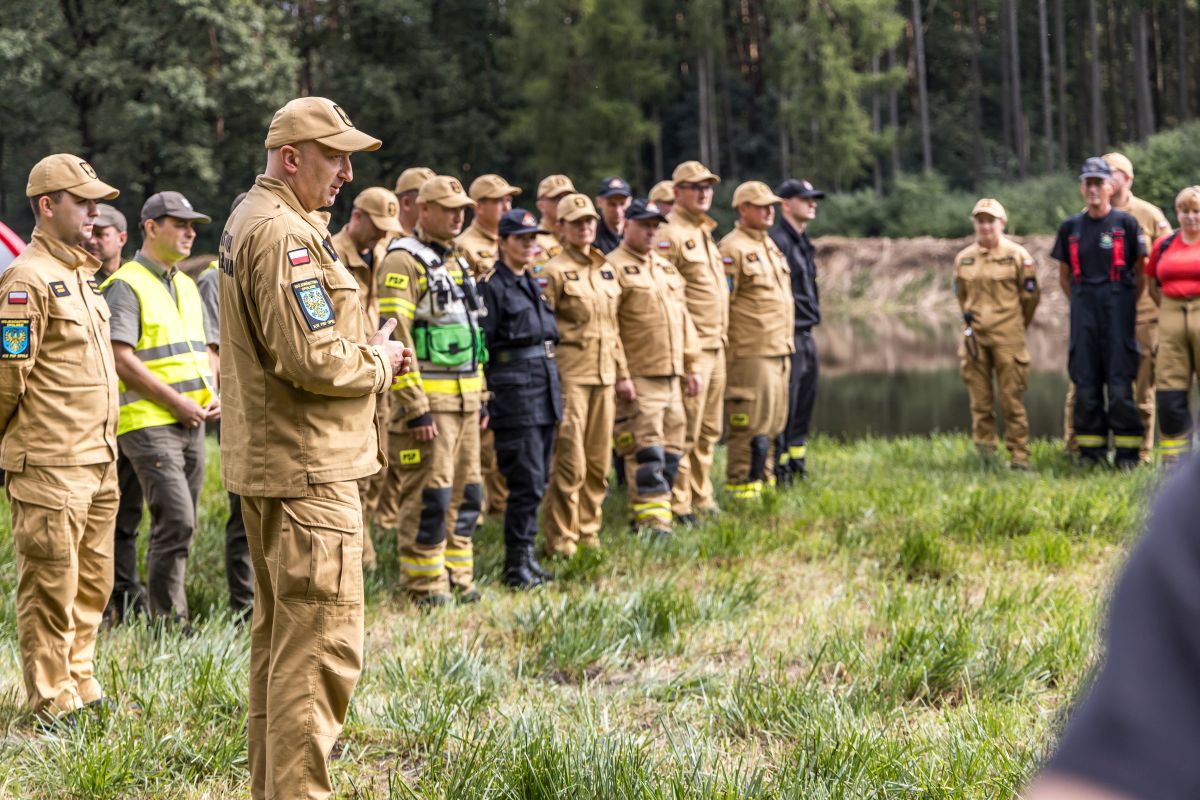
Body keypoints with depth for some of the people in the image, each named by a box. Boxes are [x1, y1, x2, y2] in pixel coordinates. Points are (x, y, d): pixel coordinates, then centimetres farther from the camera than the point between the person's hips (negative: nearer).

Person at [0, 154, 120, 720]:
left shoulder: (81, 274, 16)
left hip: (98, 461, 9)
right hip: (50, 465, -9)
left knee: (92, 583, 15)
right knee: (51, 587, -2)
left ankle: (81, 687, 25)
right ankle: (51, 705, 5)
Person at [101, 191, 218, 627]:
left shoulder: (187, 286, 18)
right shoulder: (125, 286, -7)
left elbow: (205, 350, 25)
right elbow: (122, 360, -16)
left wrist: (213, 395, 5)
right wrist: (177, 402, -15)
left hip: (192, 425, 8)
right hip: (148, 423, -8)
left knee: (180, 526, 9)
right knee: (176, 522, -14)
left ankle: (172, 621, 16)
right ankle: (167, 622, -8)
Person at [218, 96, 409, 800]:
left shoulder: (251, 220, 17)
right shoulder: (284, 234, -18)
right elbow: (314, 359, -25)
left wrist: (367, 352, 9)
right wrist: (379, 359, -6)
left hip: (270, 459, 11)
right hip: (308, 468, -11)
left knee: (282, 634, 18)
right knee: (323, 644, -9)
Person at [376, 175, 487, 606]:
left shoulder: (453, 260, 18)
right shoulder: (403, 262, -10)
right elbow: (394, 339, -16)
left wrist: (480, 394, 19)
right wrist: (415, 408, -20)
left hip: (463, 398, 9)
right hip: (428, 398, -9)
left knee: (465, 493, 11)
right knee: (429, 495, -7)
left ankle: (458, 578, 20)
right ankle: (425, 586, 0)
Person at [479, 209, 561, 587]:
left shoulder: (534, 285, 17)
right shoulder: (491, 287, -8)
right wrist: (482, 403, -15)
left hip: (544, 393, 8)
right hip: (514, 395, -8)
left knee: (537, 482, 11)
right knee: (527, 482, -10)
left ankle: (526, 557, 19)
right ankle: (516, 566, -4)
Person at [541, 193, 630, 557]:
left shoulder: (606, 269, 15)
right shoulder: (554, 271, -7)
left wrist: (622, 373, 19)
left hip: (603, 374, 7)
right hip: (569, 374, -7)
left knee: (598, 462, 10)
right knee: (570, 462, -8)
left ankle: (588, 531, 21)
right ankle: (561, 538, 1)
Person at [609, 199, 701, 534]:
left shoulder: (667, 268, 19)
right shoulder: (615, 268, -8)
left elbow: (683, 318, 22)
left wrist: (691, 365, 16)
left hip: (671, 376, 8)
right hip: (638, 377, -8)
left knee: (671, 449, 10)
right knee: (647, 451, -10)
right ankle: (651, 520, -6)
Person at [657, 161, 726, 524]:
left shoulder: (704, 232, 18)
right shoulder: (670, 234, -12)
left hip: (716, 346, 9)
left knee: (709, 431, 15)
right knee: (684, 432, -6)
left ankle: (701, 498, 24)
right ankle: (677, 505, 0)